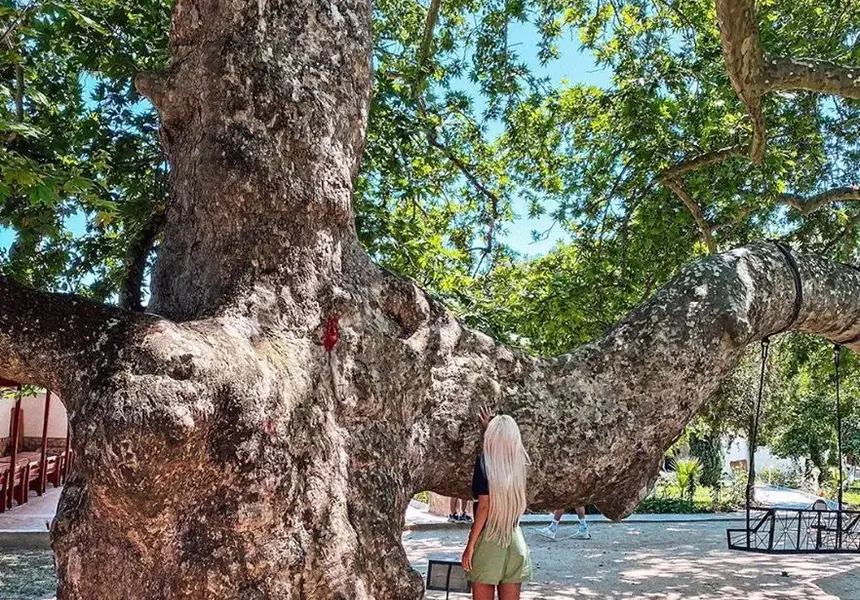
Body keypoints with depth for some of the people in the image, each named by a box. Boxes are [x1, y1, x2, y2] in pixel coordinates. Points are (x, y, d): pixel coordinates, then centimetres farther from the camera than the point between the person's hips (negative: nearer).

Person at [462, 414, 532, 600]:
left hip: (488, 538, -4)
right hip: (515, 541, 4)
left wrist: (470, 544, -10)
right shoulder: (519, 463, 4)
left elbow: (484, 506, -15)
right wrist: (491, 425, 36)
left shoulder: (484, 461, -9)